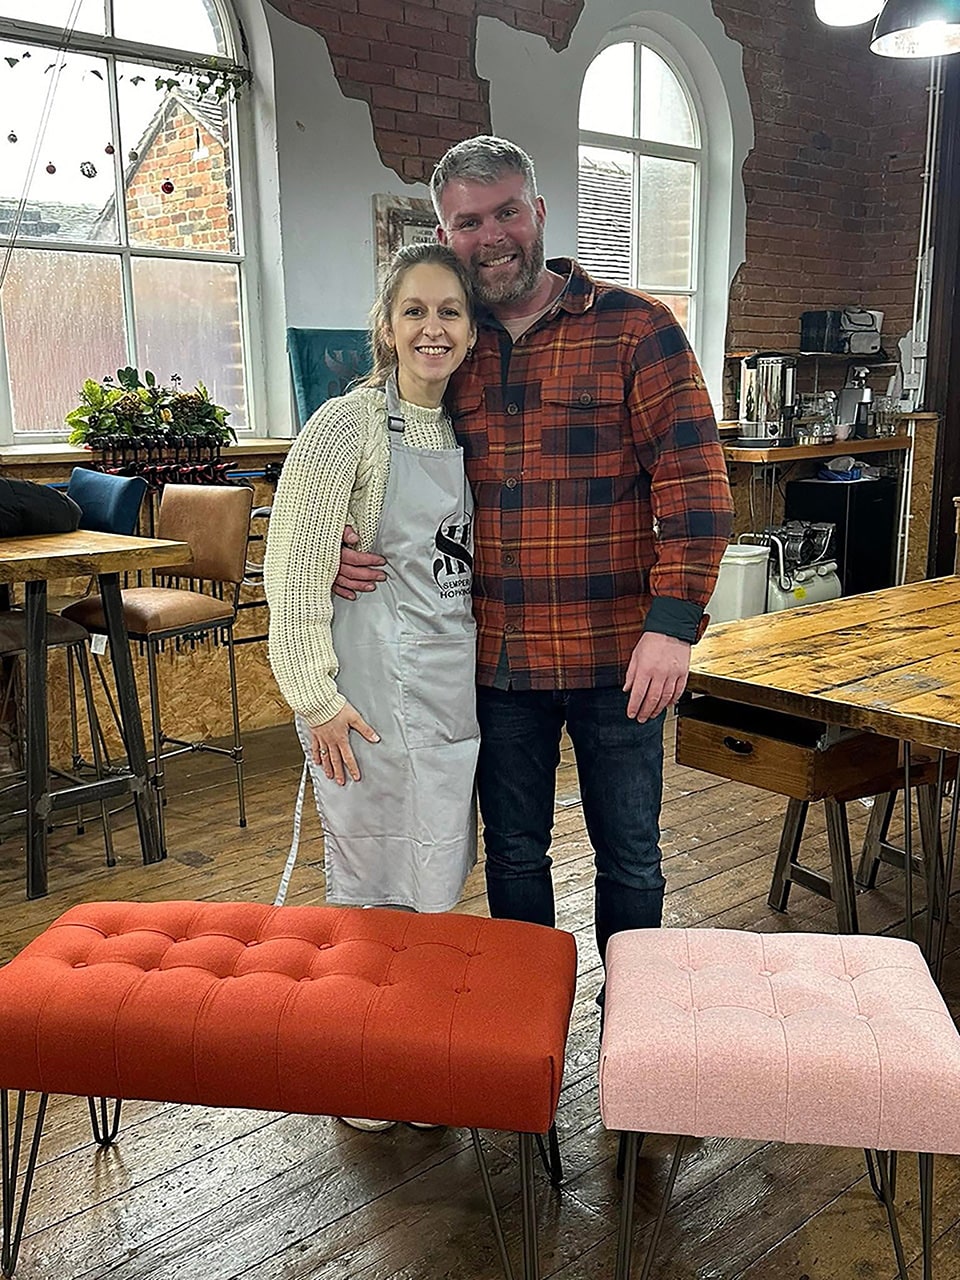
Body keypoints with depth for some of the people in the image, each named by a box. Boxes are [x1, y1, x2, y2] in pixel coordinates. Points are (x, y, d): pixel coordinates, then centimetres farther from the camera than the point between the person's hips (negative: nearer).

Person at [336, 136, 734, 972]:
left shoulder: (633, 328, -5)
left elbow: (694, 480, -11)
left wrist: (674, 621, -21)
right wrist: (344, 547, -4)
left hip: (617, 656, -3)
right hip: (496, 660, 4)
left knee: (629, 855, 13)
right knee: (513, 854, 17)